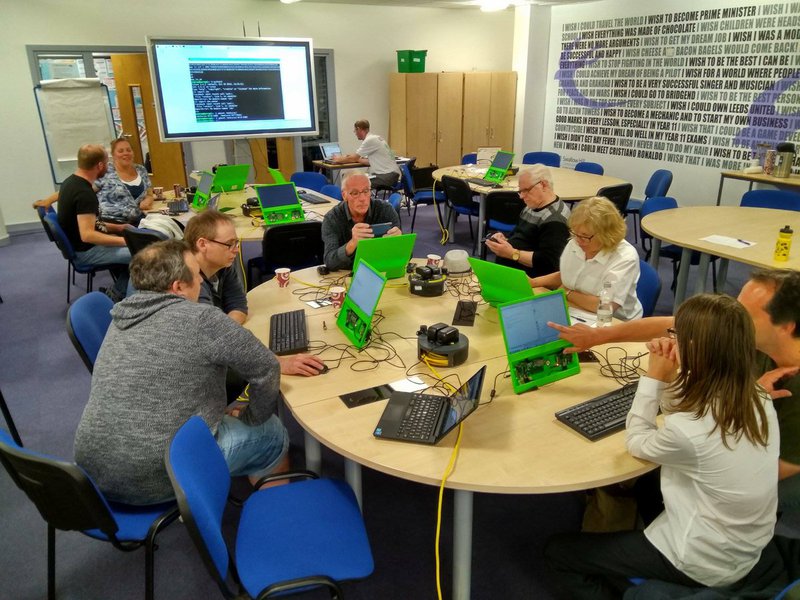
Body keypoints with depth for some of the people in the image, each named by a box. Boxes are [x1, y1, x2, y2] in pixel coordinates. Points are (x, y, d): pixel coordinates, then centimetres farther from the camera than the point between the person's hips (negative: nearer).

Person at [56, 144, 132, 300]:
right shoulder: (84, 193, -25)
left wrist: (116, 228, 9)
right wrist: (124, 240, -29)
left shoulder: (71, 182, 6)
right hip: (86, 251, -10)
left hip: (76, 244, 10)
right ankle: (119, 294, 1)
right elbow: (87, 235, -32)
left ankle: (119, 291, 16)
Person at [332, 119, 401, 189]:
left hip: (388, 176, -9)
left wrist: (339, 159, 9)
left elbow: (353, 158, -7)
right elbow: (370, 161, 18)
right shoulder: (375, 138, 16)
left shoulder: (370, 140, -12)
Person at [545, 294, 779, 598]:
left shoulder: (688, 430, -34)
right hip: (745, 551, 8)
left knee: (558, 551, 2)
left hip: (703, 565, -8)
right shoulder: (759, 399, -11)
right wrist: (669, 377, -9)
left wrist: (654, 377, -13)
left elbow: (637, 442, -11)